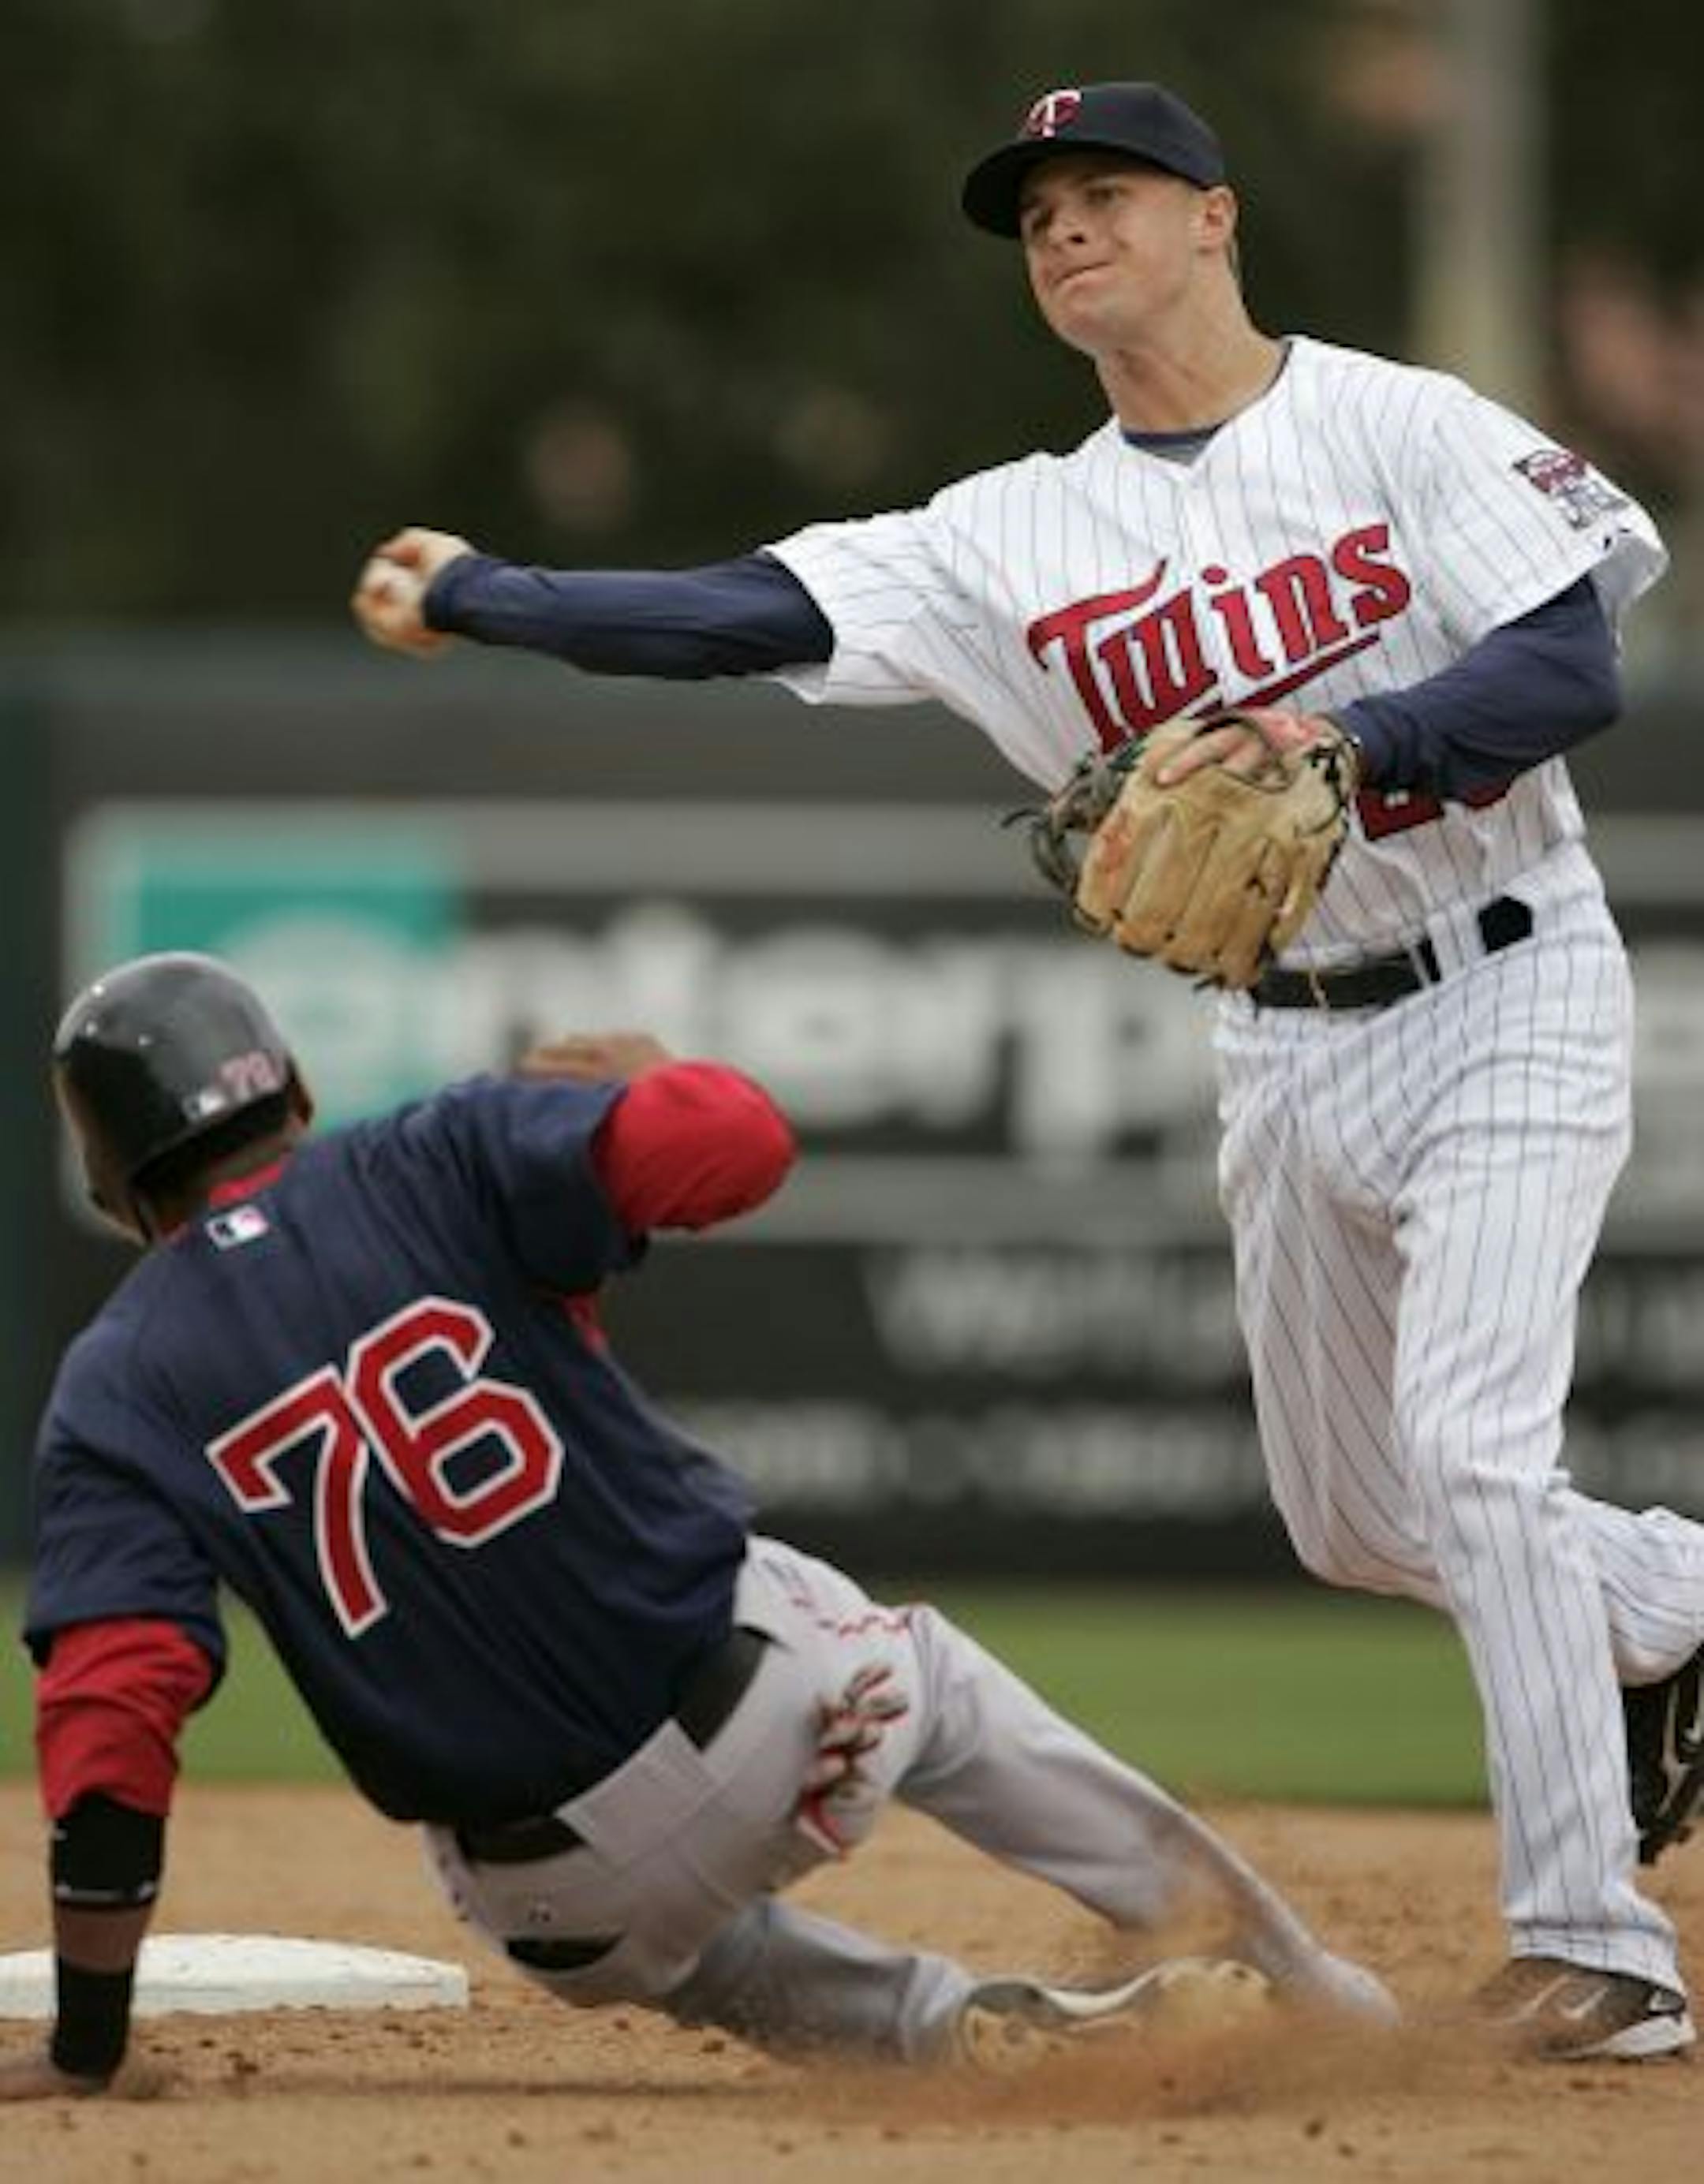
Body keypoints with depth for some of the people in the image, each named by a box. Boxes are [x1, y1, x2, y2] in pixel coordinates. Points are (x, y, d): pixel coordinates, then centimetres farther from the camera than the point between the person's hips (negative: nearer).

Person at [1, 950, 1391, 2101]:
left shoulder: (117, 1391, -2)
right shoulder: (432, 1167, -4)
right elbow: (739, 1138, -16)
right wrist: (643, 1077, 9)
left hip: (562, 1895, 0)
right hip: (774, 1683, 0)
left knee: (634, 1936, 36)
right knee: (931, 1683, 34)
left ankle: (974, 2032, 11)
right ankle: (1305, 1984, 40)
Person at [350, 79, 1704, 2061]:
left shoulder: (1402, 428, -9)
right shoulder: (1021, 537, 2)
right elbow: (754, 618, -5)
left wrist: (1351, 736, -31)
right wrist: (470, 598, -9)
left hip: (1507, 1001, -6)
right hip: (1288, 1054, 6)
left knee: (1470, 1449, -20)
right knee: (1353, 1524, 14)